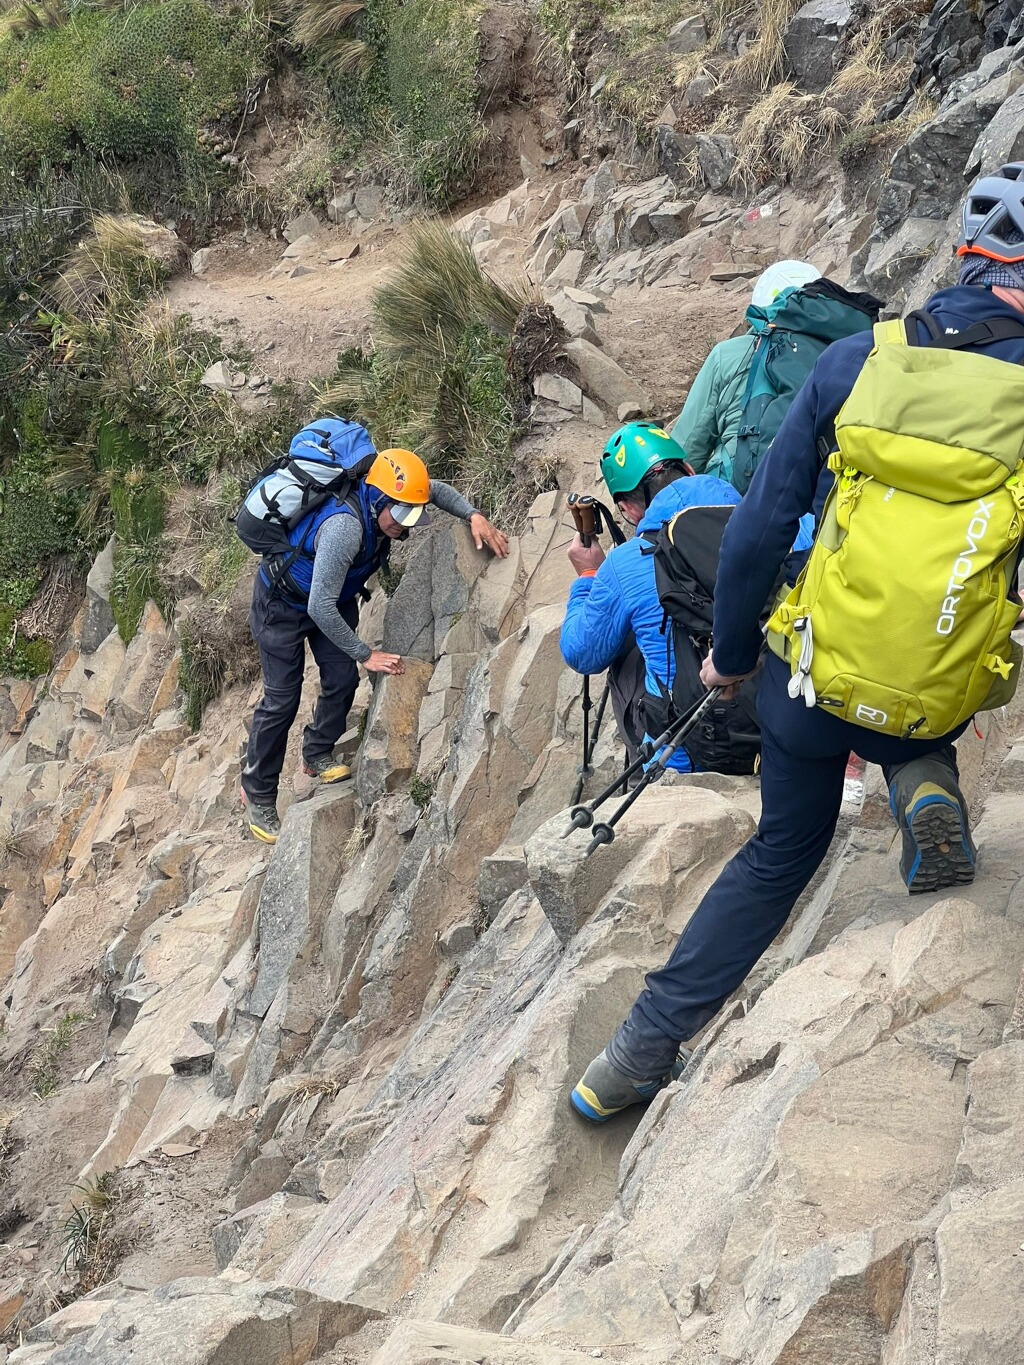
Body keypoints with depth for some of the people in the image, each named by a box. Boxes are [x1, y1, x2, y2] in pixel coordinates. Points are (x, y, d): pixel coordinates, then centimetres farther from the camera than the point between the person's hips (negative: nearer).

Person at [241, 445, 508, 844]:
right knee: (282, 698, -4)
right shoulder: (345, 527, -43)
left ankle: (317, 755, 22)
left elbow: (438, 490, 5)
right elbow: (320, 609, -39)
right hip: (283, 604, -7)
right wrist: (365, 654, -31)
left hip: (334, 598, 7)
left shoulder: (386, 501, -18)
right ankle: (257, 792, 11)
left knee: (342, 678, 0)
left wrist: (474, 516, -13)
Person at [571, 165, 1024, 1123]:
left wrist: (729, 652, 13)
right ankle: (925, 787, 5)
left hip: (811, 681, 1)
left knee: (780, 854, 25)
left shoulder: (853, 362, -5)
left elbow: (759, 530, -2)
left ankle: (643, 1048, 23)